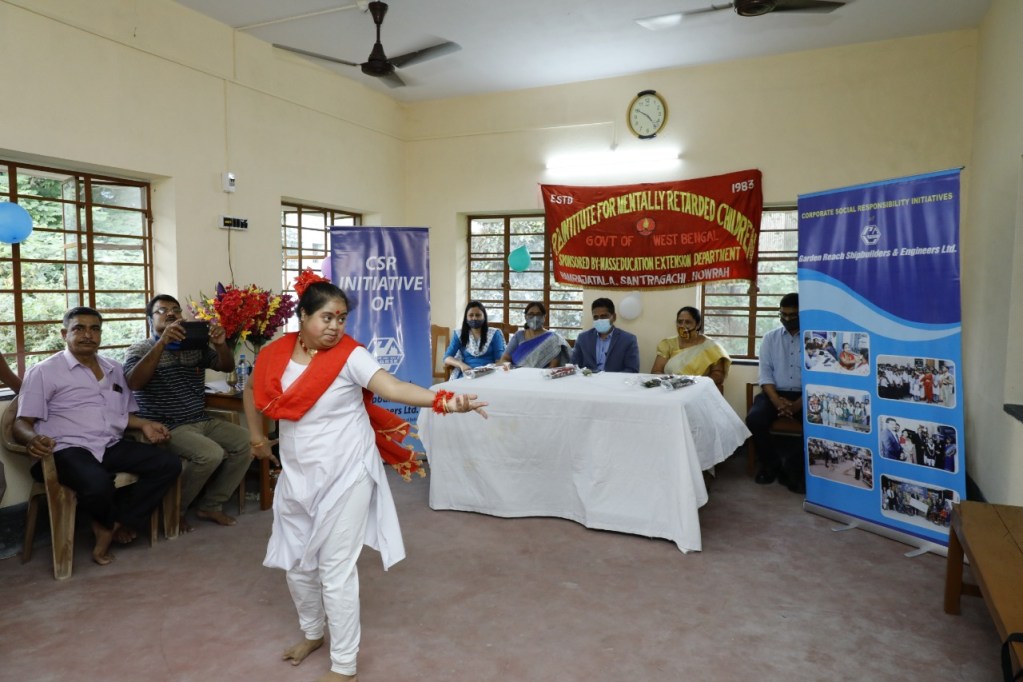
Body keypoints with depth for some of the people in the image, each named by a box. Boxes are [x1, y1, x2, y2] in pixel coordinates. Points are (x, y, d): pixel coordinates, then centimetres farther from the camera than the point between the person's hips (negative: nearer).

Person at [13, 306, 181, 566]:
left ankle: (111, 526, -8)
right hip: (68, 449, -6)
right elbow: (22, 422, -2)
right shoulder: (44, 372, 2)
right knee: (98, 484, -37)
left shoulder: (115, 370, 19)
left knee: (169, 465, -15)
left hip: (112, 446, 6)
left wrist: (145, 424, 5)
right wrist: (32, 439, -26)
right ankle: (111, 522, 0)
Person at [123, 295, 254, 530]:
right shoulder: (141, 350, -1)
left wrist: (221, 344, -18)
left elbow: (227, 366, 5)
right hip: (167, 427, -6)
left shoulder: (195, 346, 14)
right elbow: (133, 383, -21)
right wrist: (162, 342, -31)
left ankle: (211, 505, 1)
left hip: (203, 421, 6)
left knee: (246, 443, -12)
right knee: (211, 454, -30)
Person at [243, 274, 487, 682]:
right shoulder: (276, 355, -3)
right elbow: (254, 392, 17)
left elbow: (391, 387, -32)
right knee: (297, 563, 20)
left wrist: (442, 401, -47)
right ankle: (312, 633, 46)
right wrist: (257, 438, 18)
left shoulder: (349, 356, -17)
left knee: (336, 569, 0)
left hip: (345, 476, -5)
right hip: (297, 476, 6)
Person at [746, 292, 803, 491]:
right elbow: (765, 373, 3)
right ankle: (771, 463, 1)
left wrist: (799, 403, -20)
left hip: (805, 395, -2)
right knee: (754, 419, -26)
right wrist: (777, 400, -15)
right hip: (775, 393, 2)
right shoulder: (770, 338, 11)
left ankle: (796, 467, -8)